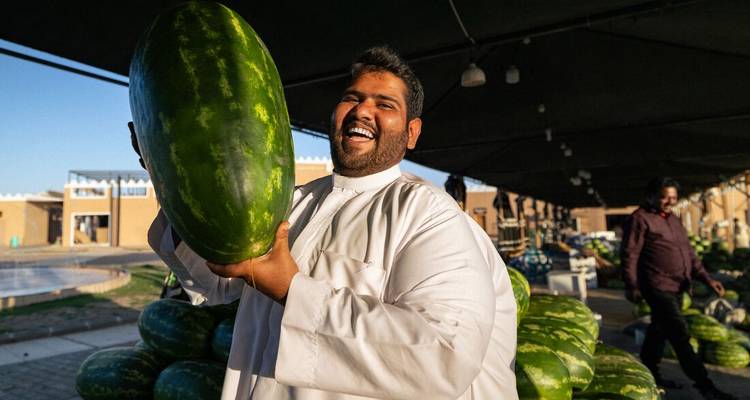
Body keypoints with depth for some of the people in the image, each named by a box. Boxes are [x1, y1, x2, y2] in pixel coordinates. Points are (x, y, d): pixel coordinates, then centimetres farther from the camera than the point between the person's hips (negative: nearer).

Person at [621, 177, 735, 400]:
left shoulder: (673, 220, 17)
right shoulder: (640, 219, -9)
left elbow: (688, 253, 19)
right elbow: (629, 254, -13)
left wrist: (706, 278, 8)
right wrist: (632, 286, -15)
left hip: (676, 288, 9)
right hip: (658, 287, -8)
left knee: (659, 331, 17)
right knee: (680, 336, -7)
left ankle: (650, 375, 29)